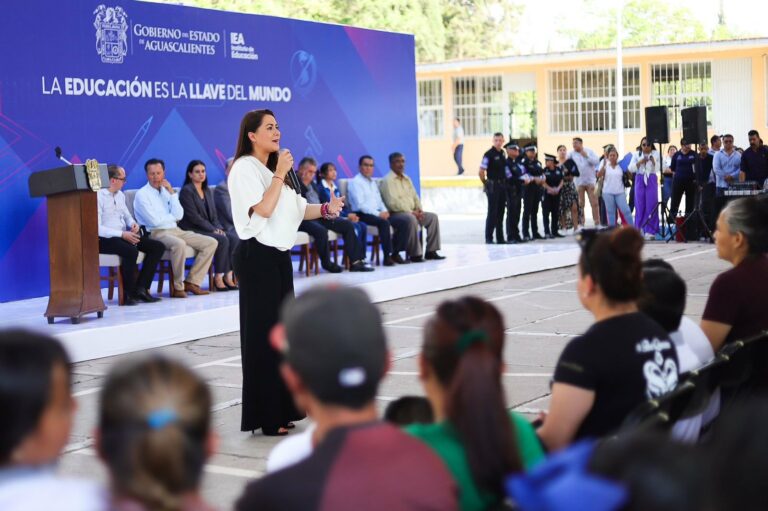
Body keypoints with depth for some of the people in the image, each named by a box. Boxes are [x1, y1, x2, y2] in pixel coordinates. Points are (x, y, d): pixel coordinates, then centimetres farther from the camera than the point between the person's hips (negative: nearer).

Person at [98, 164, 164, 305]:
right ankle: (128, 294, -20)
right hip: (105, 240, -9)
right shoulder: (98, 197, -12)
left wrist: (133, 224, 0)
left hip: (124, 235, 9)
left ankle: (141, 288, -10)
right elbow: (98, 228, -19)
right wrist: (122, 234, -22)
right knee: (131, 251, -37)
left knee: (158, 247, -6)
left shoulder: (120, 195, 13)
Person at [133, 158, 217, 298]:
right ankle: (177, 287, -24)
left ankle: (192, 282, -6)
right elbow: (154, 220, -14)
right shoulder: (142, 194, -3)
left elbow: (179, 215, 3)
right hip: (156, 233, -8)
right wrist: (173, 216, 3)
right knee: (179, 244, -39)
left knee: (211, 242, -4)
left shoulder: (167, 191, 17)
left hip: (175, 230, 8)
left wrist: (172, 192, -1)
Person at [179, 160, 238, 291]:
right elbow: (194, 217, -13)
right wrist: (213, 229, -16)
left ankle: (229, 275, -19)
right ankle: (218, 277, -20)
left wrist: (219, 228, -4)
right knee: (222, 240, -28)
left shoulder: (208, 191, 19)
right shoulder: (186, 191, -5)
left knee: (235, 238, -18)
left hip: (209, 229, 7)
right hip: (192, 231, -7)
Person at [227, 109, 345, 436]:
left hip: (280, 256, 9)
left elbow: (297, 208, 16)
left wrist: (326, 210, 0)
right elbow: (264, 209, -21)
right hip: (257, 256, -9)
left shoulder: (273, 168, 18)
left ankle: (282, 409, 19)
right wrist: (280, 174, -16)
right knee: (262, 334, -5)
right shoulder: (245, 168, -10)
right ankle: (264, 417, 0)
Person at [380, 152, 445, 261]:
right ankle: (415, 254, -31)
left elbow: (415, 196, 21)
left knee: (433, 217, -8)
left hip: (412, 212, 9)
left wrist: (419, 209, -1)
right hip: (396, 213, -9)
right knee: (411, 219, -37)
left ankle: (431, 251, -9)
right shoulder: (387, 180, -8)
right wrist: (411, 212, -18)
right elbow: (392, 203, -18)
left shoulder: (407, 179, 19)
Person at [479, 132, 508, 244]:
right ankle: (489, 238, 1)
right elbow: (481, 172, -13)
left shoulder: (503, 154, 10)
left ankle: (500, 238, 16)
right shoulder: (489, 154, -12)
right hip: (493, 186, -7)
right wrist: (486, 184, -6)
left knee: (500, 212, 10)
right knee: (492, 213, -5)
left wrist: (505, 183, 14)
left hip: (502, 186, 7)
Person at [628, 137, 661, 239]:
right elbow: (631, 168, 0)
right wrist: (640, 162, -13)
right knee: (640, 205, 1)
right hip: (640, 180, 1)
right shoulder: (636, 154, 7)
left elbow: (659, 168, -1)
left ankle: (650, 231, -3)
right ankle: (639, 230, 7)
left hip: (651, 180, -1)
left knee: (651, 205, -5)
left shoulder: (655, 154, 4)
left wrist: (653, 161, -18)